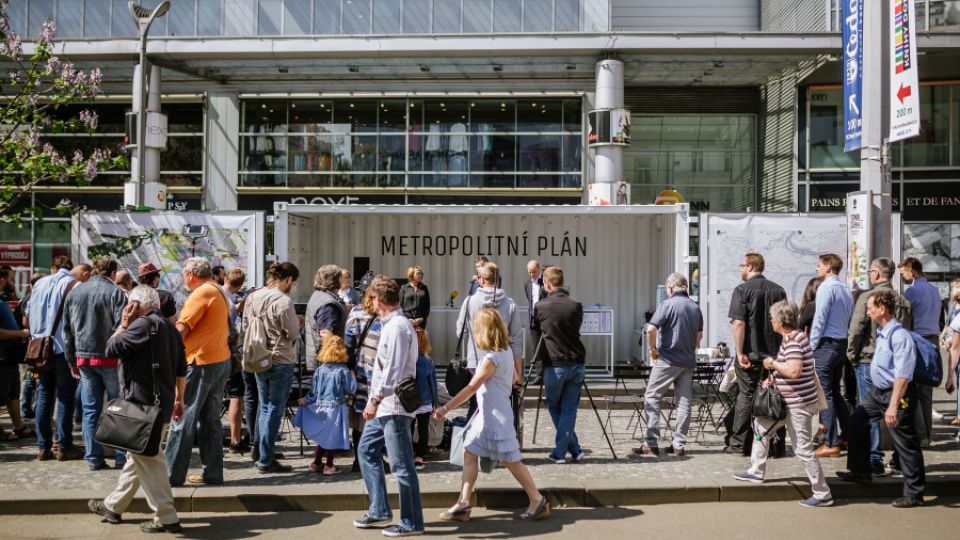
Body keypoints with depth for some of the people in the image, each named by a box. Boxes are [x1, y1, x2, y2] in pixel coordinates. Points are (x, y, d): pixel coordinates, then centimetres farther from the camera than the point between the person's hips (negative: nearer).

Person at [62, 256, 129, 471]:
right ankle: (121, 457, 5)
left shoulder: (74, 292, 11)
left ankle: (94, 457, 8)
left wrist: (72, 360, 19)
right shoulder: (116, 292, -7)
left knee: (90, 409, 8)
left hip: (84, 357, 4)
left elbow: (67, 329, 14)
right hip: (110, 357, -4)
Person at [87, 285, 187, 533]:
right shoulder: (171, 327, 13)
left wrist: (124, 323, -2)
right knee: (138, 456, 19)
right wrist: (179, 399, 22)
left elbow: (112, 348, -14)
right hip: (163, 402, 10)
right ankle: (113, 506, 34)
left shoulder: (143, 324, -16)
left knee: (148, 461, -4)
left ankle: (166, 518, -2)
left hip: (143, 404, -10)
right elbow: (181, 370, 16)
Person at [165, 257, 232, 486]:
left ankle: (173, 474, -1)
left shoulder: (201, 293, -13)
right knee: (210, 420, 13)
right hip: (222, 360, 9)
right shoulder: (219, 291, 16)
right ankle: (213, 473, 14)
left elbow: (181, 330, -18)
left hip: (201, 363, -9)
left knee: (183, 418, -4)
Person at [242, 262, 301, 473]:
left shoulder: (252, 297, 4)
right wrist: (297, 322, 6)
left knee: (264, 406, 19)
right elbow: (293, 333, -13)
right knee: (275, 409, 1)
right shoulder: (283, 301, -19)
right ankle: (266, 461, 4)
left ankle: (260, 453, 25)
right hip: (280, 361, -7)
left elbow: (244, 328, 11)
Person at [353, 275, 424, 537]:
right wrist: (375, 400, 23)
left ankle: (411, 522, 3)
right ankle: (379, 510, 25)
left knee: (401, 465, -4)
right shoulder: (390, 324, 14)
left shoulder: (398, 327, -18)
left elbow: (393, 370, -24)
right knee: (367, 450, 17)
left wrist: (376, 400, -23)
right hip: (383, 406, 11)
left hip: (393, 405, -11)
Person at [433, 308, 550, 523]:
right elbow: (514, 378, 19)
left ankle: (537, 501, 10)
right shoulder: (506, 350, 6)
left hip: (495, 416, -9)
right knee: (469, 453, 7)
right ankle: (463, 504, 7)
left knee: (510, 460, -1)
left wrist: (446, 408, -20)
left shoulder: (491, 358, -21)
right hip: (486, 414, 9)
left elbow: (471, 388, -22)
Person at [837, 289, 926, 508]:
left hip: (898, 393, -10)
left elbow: (903, 376, -28)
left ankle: (914, 494, 8)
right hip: (879, 391, 10)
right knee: (857, 419, 19)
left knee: (906, 445, -1)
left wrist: (893, 406, -30)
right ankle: (860, 470, 31)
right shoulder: (882, 332, 7)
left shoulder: (900, 336, -23)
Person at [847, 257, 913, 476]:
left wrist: (852, 355, -3)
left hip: (868, 360, -6)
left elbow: (856, 329, -14)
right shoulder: (904, 301, 9)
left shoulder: (867, 296, -10)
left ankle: (874, 460, 1)